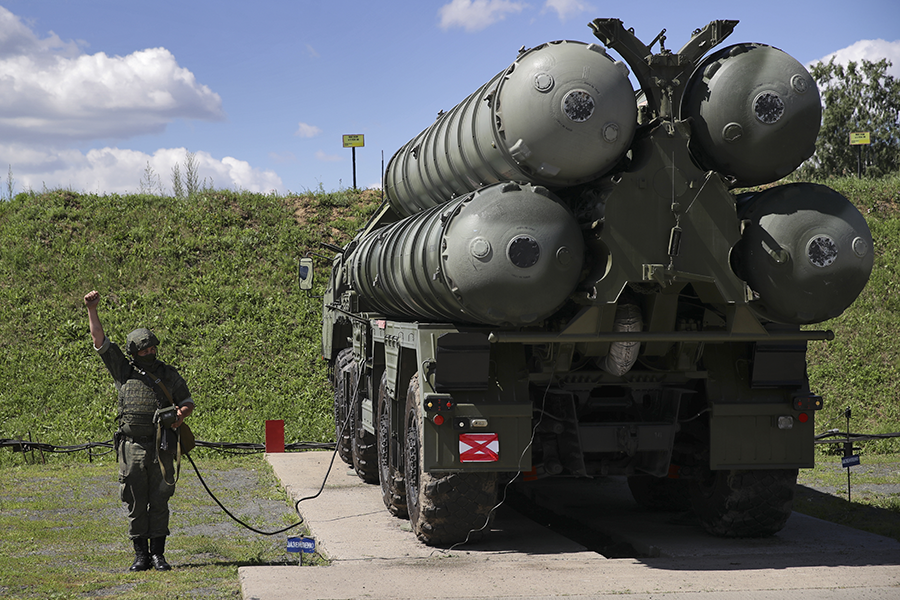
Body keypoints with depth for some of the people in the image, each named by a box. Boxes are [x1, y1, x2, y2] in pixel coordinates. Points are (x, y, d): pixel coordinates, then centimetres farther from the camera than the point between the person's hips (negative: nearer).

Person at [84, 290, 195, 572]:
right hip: (131, 446, 0)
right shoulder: (123, 371, 6)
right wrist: (92, 310, -4)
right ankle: (141, 555, 10)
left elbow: (188, 403, 14)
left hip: (160, 447, 0)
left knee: (159, 501, 1)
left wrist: (181, 414, -9)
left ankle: (158, 554, 8)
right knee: (135, 503, 3)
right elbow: (100, 341, 3)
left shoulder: (169, 375, 7)